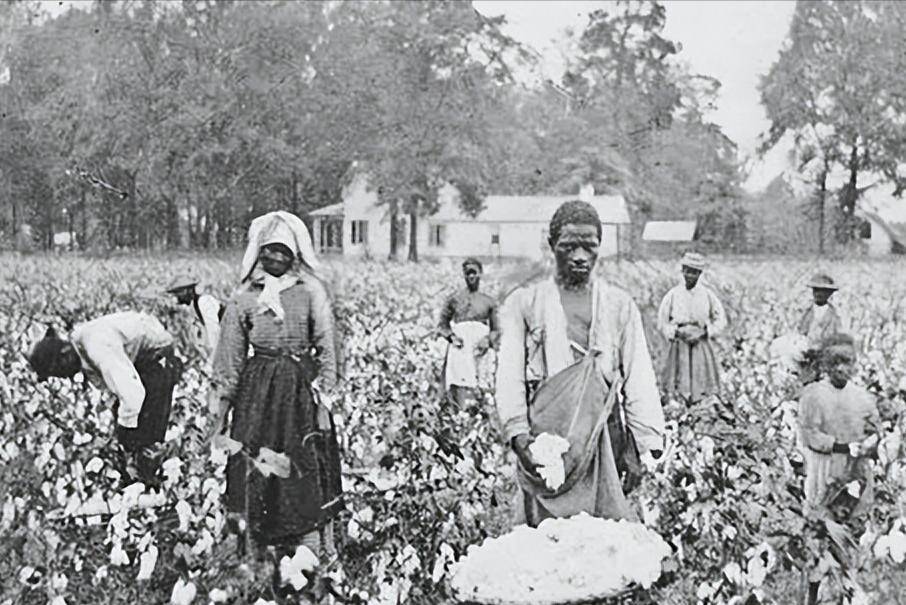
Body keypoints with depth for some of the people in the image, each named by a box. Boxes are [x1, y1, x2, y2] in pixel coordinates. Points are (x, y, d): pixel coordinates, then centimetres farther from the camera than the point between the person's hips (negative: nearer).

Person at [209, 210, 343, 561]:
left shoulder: (310, 292, -1)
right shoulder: (245, 298, 5)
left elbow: (326, 349, -1)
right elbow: (230, 359, 7)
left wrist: (323, 399, -7)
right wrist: (219, 412, 5)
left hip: (301, 391, -2)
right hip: (256, 392, 2)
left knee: (307, 474, 0)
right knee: (255, 474, 4)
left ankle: (314, 554, 8)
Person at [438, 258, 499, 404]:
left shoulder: (489, 302, 13)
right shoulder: (454, 299, 13)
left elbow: (496, 330, 16)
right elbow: (443, 323, 17)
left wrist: (488, 340, -3)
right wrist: (451, 336, -1)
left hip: (480, 350, 0)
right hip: (459, 349, 0)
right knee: (458, 386, -15)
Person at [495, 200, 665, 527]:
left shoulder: (620, 306, 14)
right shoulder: (523, 304, 10)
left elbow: (638, 380, 8)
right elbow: (510, 376, 2)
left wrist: (646, 446, -3)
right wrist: (518, 435, -13)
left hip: (606, 442, 1)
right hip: (543, 439, -1)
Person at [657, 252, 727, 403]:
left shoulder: (707, 294, -1)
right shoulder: (673, 294, -3)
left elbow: (721, 320, 7)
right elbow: (662, 323, 4)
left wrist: (704, 333, -8)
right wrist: (677, 333, -12)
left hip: (701, 346, 1)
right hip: (679, 347, -1)